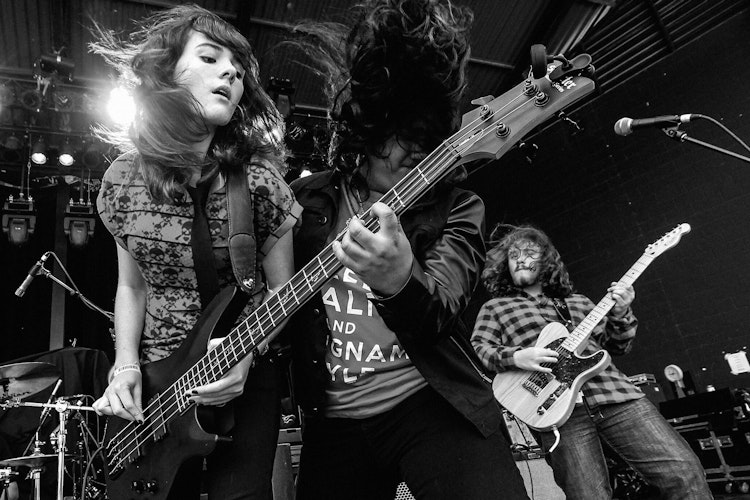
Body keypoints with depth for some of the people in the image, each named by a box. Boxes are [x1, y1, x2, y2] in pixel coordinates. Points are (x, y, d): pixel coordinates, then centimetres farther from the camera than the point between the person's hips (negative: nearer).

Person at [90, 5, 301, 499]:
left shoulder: (259, 180, -12)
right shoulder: (122, 179, -2)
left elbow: (282, 291, -5)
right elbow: (132, 286, 7)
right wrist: (126, 366, -5)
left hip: (242, 382, -2)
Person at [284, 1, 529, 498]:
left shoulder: (456, 208, -1)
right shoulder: (305, 199, 5)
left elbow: (440, 310, -17)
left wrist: (400, 283, -39)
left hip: (435, 404, -1)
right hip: (333, 422, 3)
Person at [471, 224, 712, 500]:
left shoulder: (578, 301, 26)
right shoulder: (494, 307, 14)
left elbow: (616, 346, 25)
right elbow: (476, 351, 3)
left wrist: (620, 315, 5)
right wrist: (515, 357, -15)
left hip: (615, 394, 4)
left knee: (684, 470, -7)